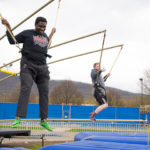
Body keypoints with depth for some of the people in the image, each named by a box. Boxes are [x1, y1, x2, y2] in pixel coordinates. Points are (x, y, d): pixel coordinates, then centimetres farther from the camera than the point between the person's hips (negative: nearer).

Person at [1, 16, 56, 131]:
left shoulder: (44, 35, 16)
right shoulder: (27, 33, 3)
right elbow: (12, 41, 6)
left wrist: (52, 34, 36)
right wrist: (8, 26, 0)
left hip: (42, 68, 5)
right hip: (28, 66, -5)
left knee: (44, 92, -2)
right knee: (25, 90, -20)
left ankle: (44, 120, 4)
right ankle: (18, 118, -23)